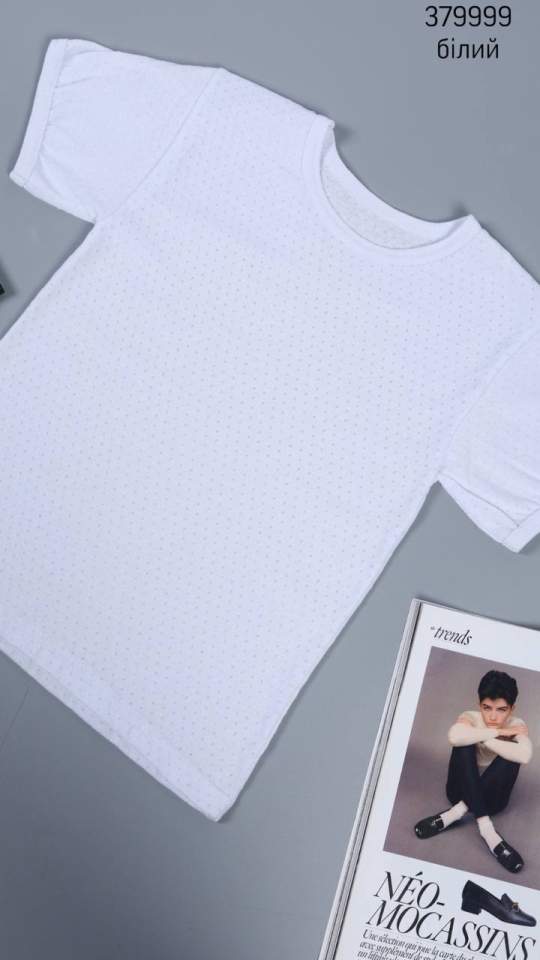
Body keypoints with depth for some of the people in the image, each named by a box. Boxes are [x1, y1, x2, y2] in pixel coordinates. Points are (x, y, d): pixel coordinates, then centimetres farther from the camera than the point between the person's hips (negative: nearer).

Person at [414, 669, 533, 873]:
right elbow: (454, 737, -40)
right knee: (465, 742, -28)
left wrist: (485, 739, -31)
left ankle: (458, 811, -30)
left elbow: (524, 755, -35)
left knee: (511, 754, -27)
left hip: (492, 794, 1)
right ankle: (484, 825, -36)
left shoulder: (517, 725, -10)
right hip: (462, 789, -1)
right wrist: (498, 733, -31)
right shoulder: (470, 718, -13)